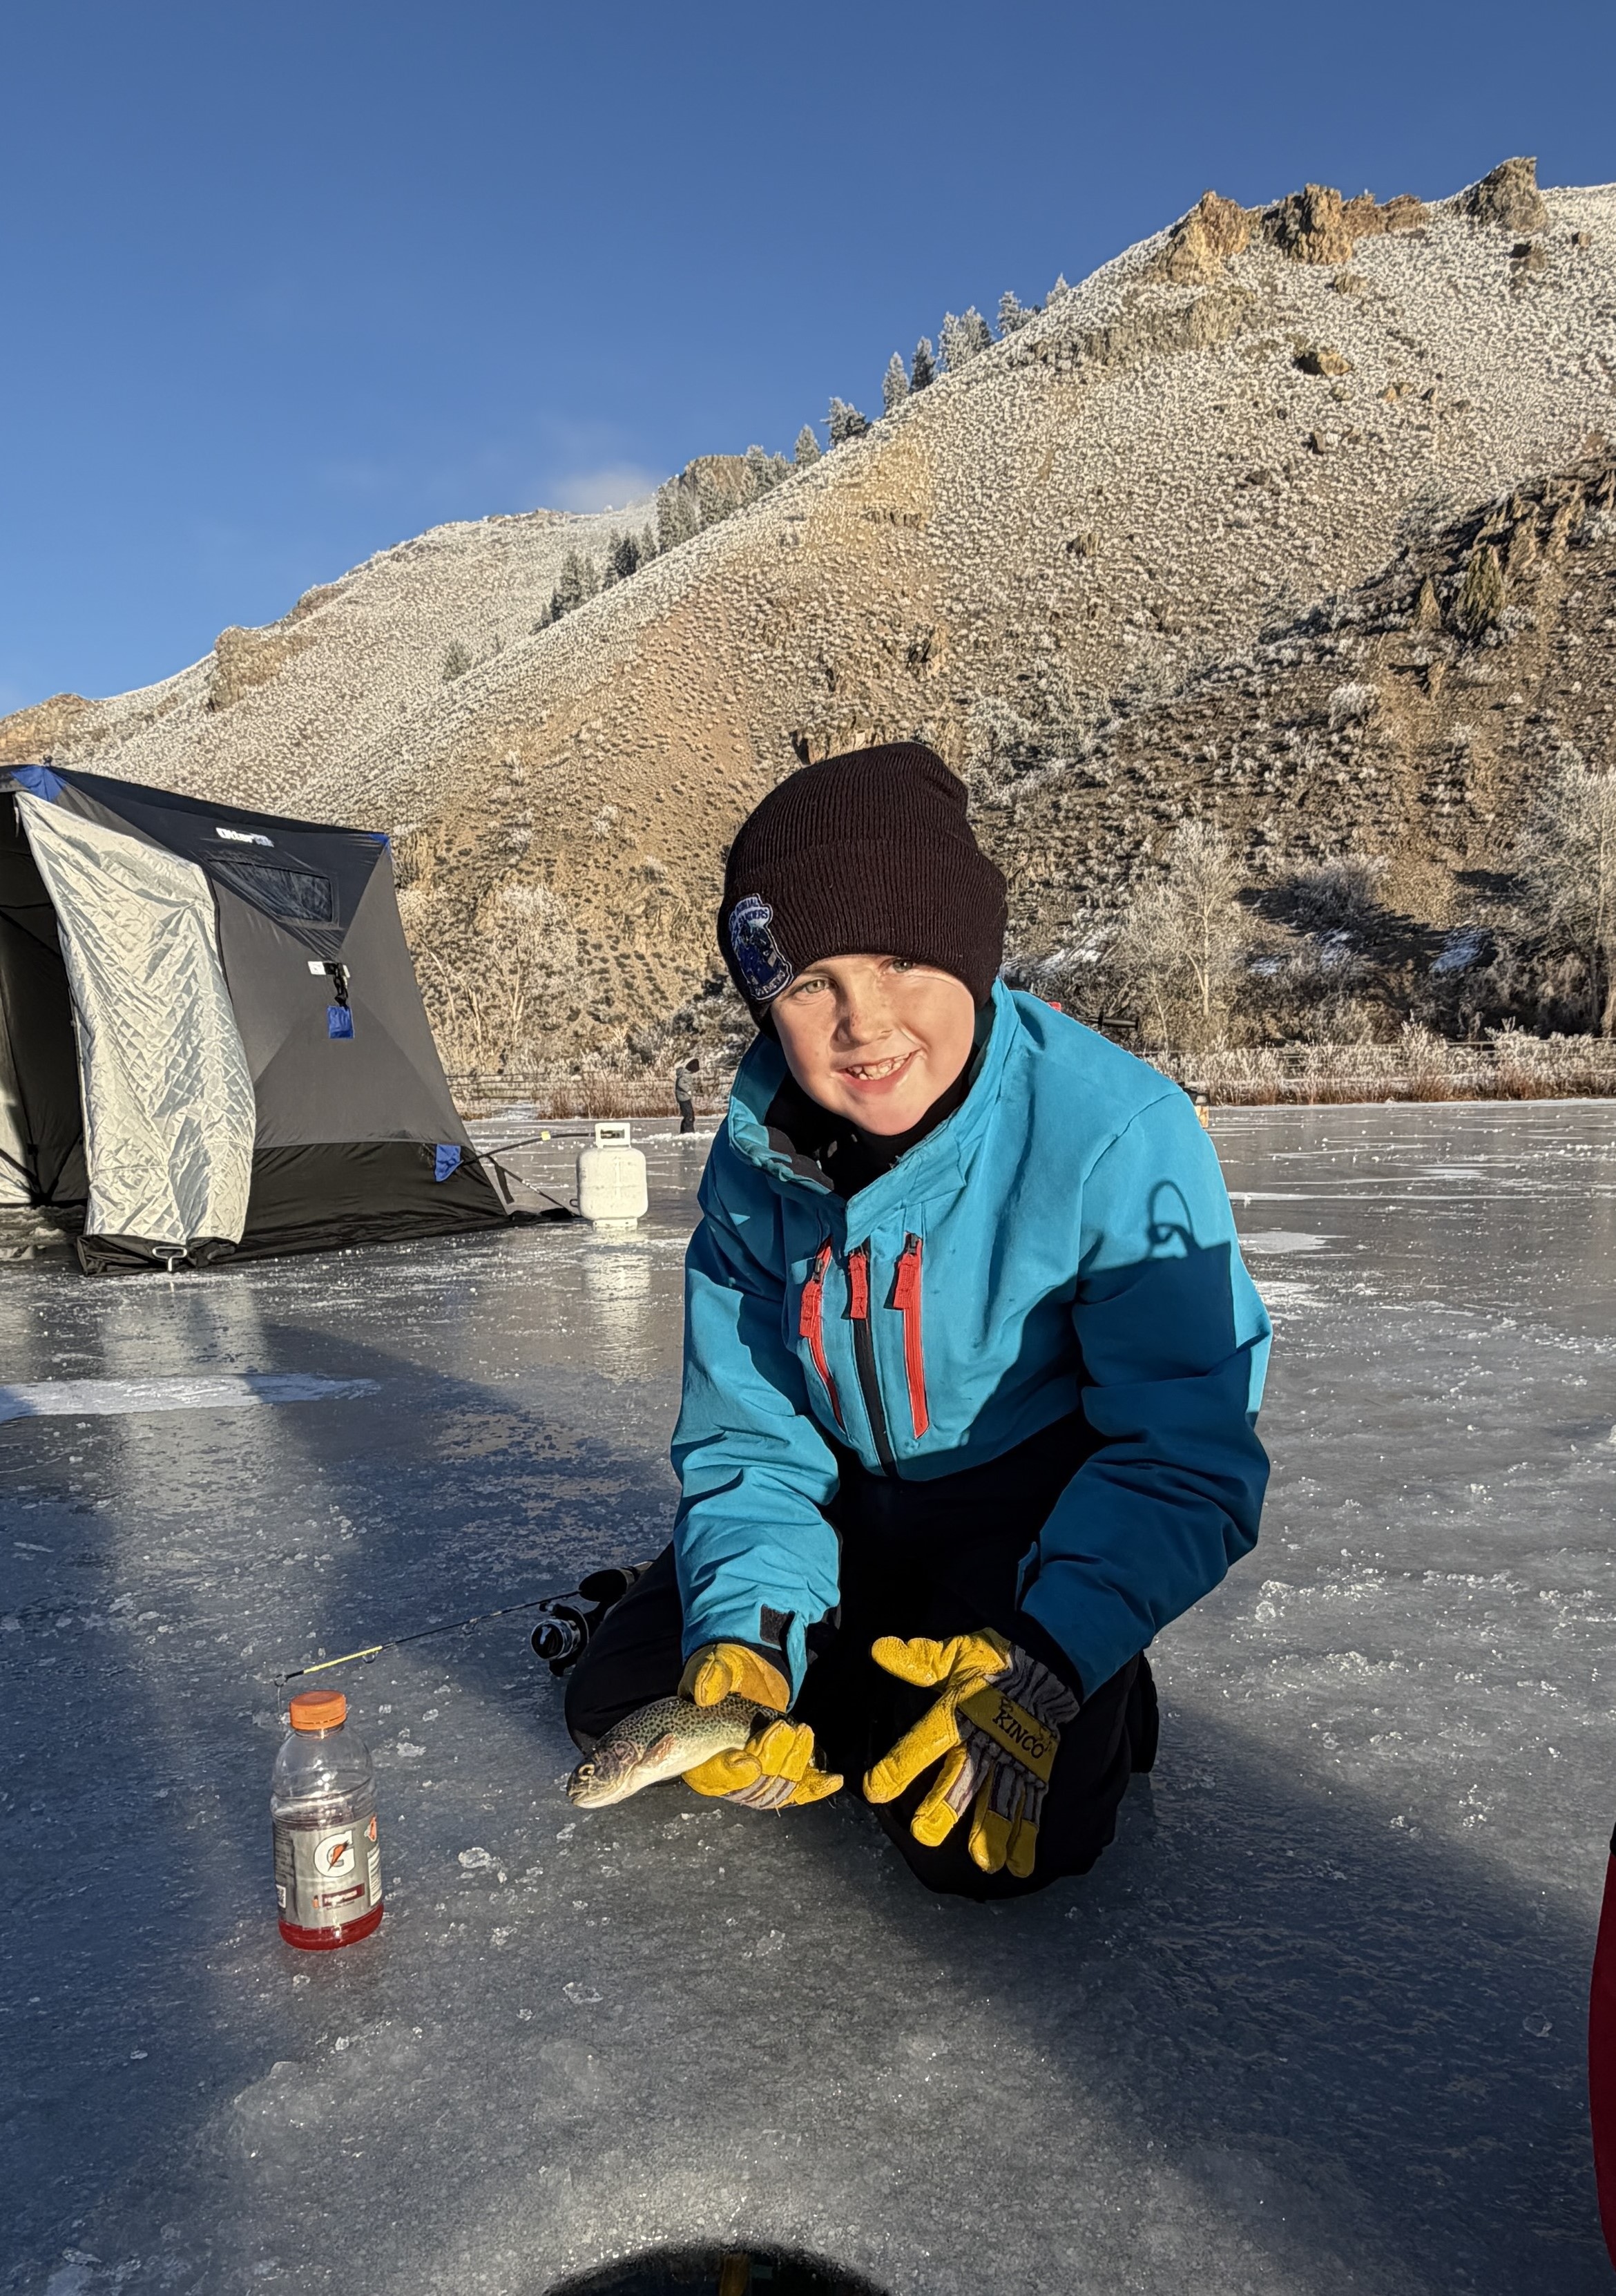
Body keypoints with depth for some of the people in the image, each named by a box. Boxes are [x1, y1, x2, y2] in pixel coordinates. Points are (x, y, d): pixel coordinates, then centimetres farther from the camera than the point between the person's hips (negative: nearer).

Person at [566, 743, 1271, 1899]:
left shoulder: (1117, 1133, -29)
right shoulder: (757, 1158, -13)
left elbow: (1190, 1457, -24)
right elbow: (748, 1438, -7)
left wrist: (1051, 1661, -35)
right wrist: (741, 1630, -23)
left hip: (1048, 1511, -4)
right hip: (855, 1503, 5)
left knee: (973, 1840, -20)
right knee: (620, 1703, 0)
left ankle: (1091, 1704, 9)